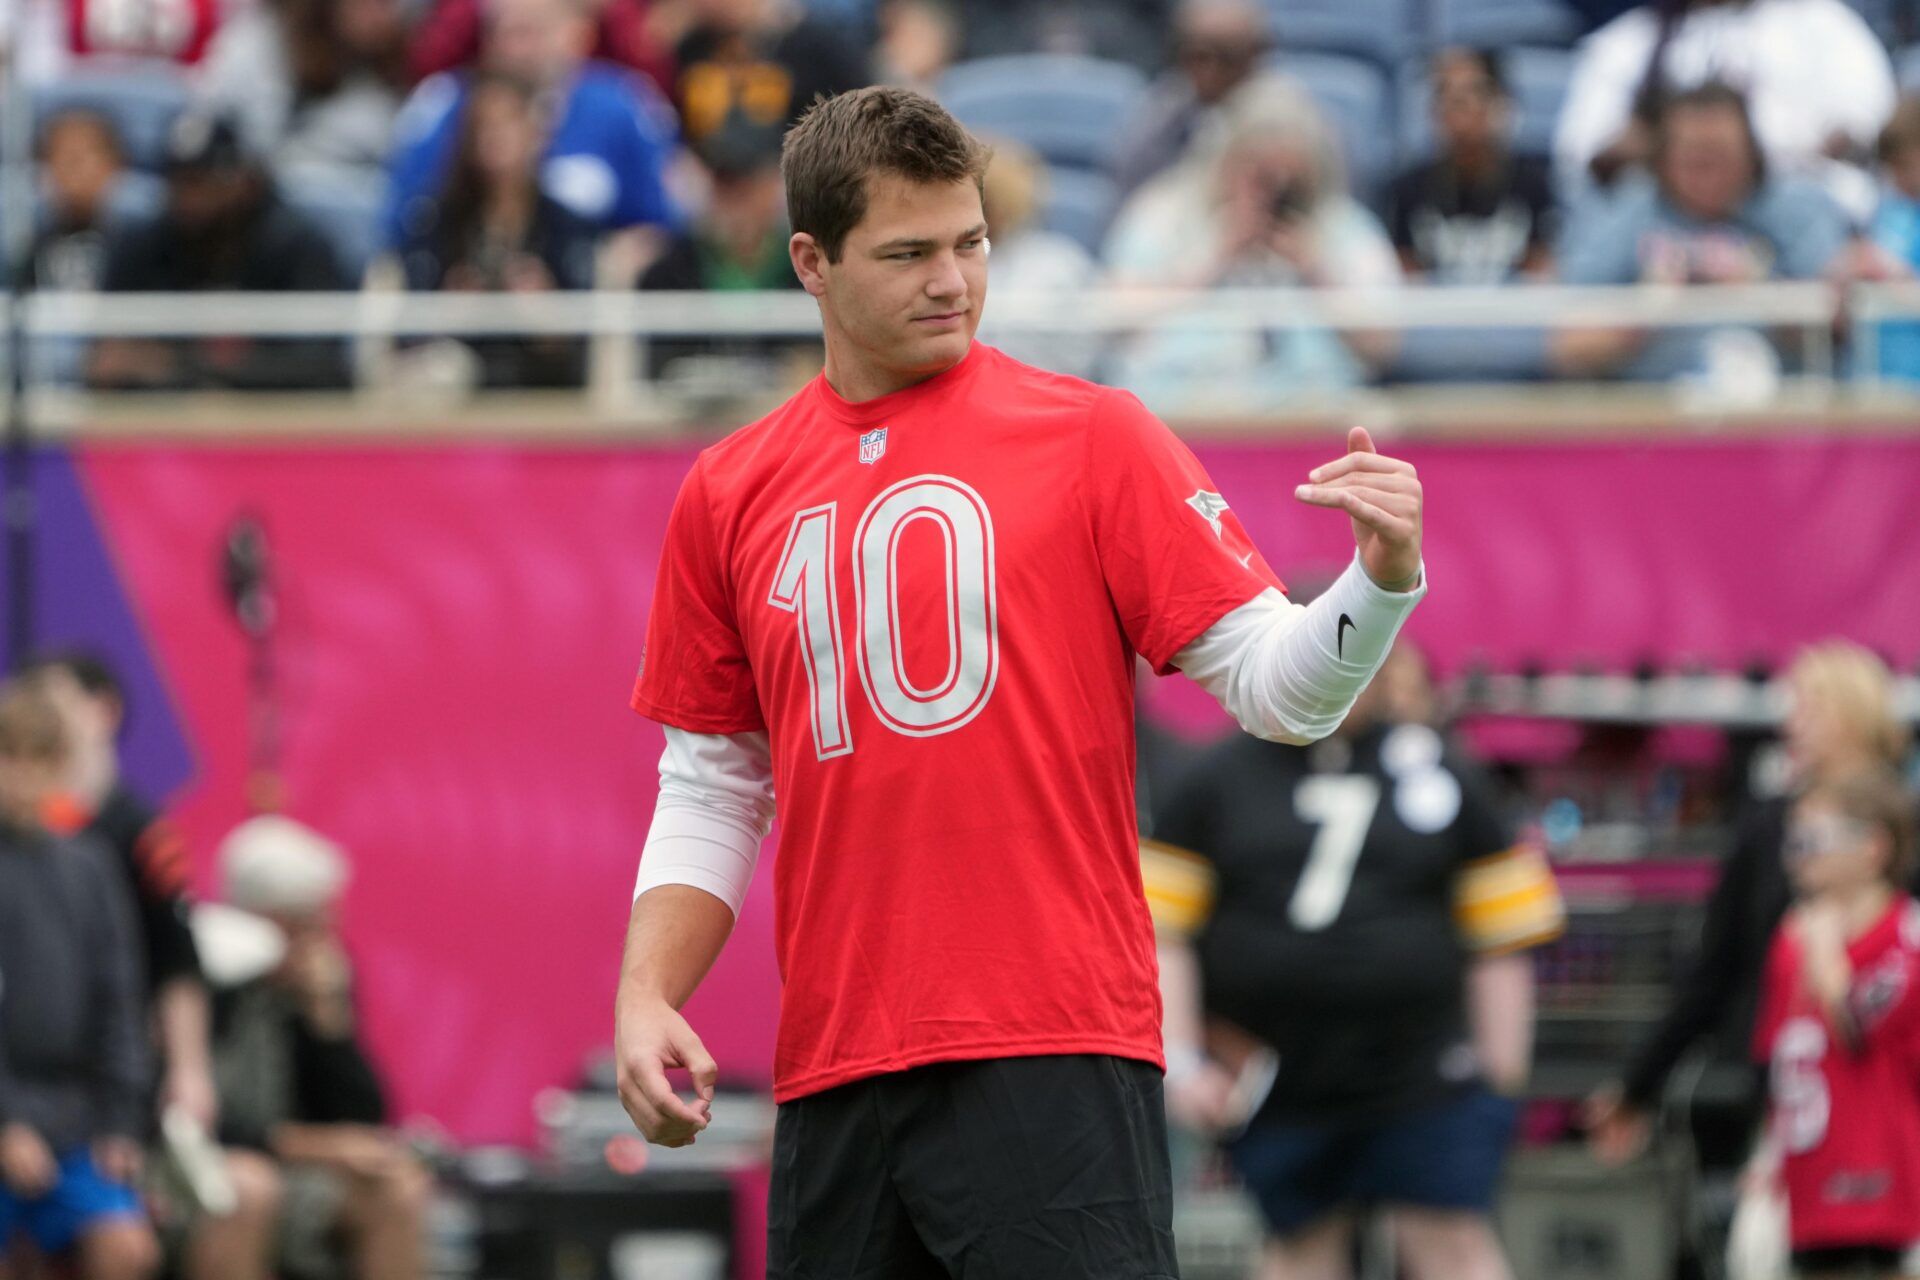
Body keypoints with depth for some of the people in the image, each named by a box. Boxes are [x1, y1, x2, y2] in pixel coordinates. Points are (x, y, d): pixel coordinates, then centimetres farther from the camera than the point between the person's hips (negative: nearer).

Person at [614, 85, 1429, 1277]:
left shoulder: (1093, 437, 2)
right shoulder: (729, 496, 12)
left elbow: (1272, 684, -2)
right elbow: (711, 789, 18)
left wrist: (1383, 579, -21)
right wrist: (645, 998, 5)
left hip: (1054, 1057, -4)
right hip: (832, 1079, 4)